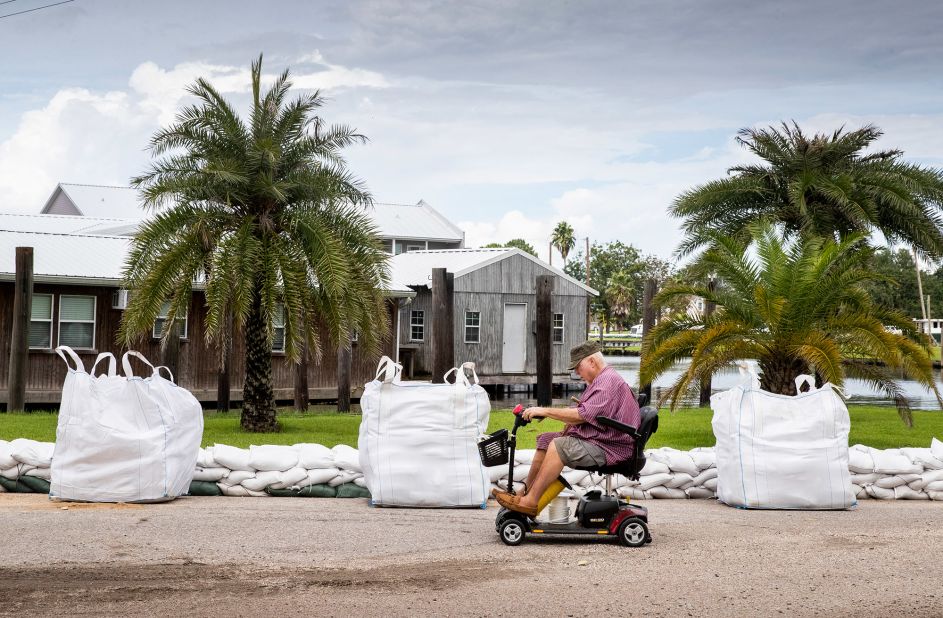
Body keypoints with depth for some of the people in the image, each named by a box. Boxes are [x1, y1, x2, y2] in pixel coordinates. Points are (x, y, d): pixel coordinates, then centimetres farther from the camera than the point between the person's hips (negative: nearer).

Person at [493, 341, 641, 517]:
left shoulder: (609, 381, -18)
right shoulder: (600, 380, 18)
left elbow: (581, 415, -26)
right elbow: (583, 415, 18)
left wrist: (545, 411, -21)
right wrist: (567, 429, 0)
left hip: (608, 448, -11)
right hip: (594, 439, 11)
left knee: (559, 445, -26)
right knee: (545, 439, 9)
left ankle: (530, 502, -25)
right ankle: (525, 492, 4)